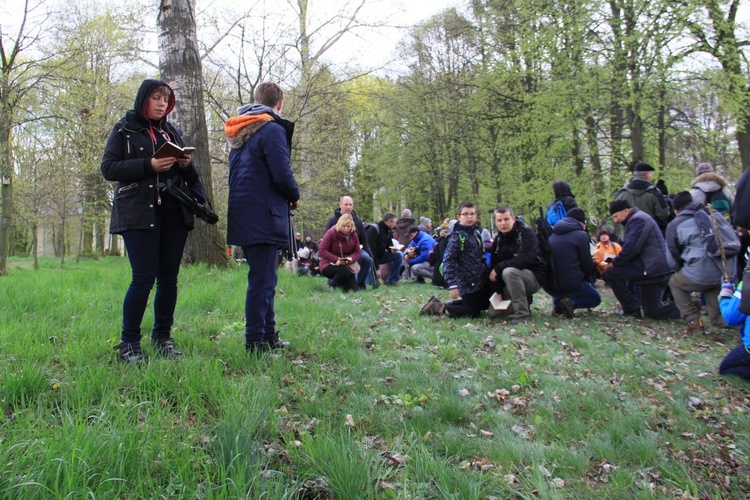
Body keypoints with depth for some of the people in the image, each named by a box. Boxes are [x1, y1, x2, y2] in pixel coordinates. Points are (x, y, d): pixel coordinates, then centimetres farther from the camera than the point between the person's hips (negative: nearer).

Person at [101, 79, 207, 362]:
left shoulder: (172, 132, 20)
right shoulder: (124, 130, 6)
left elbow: (190, 177, 21)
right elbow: (108, 168, -5)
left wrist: (187, 165, -3)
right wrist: (149, 165, -16)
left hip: (174, 214, 5)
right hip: (138, 214, -5)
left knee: (169, 278, 3)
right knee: (144, 277, -11)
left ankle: (163, 338, 15)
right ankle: (129, 343, 2)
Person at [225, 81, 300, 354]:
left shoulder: (239, 132, 17)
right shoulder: (272, 129, -11)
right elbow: (282, 175, -19)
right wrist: (294, 197, 2)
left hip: (243, 216, 9)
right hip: (264, 217, -9)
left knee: (263, 278, 17)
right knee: (262, 279, -4)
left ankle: (268, 335, 26)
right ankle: (255, 343, 1)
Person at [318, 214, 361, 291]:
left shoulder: (354, 235, -1)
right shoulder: (331, 233, -15)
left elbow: (357, 252, -2)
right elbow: (321, 250, -18)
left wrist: (349, 259, -24)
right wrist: (336, 259, -28)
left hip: (346, 265, 5)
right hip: (329, 265, -5)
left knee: (352, 289, -10)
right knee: (344, 270, -37)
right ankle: (332, 286, -9)